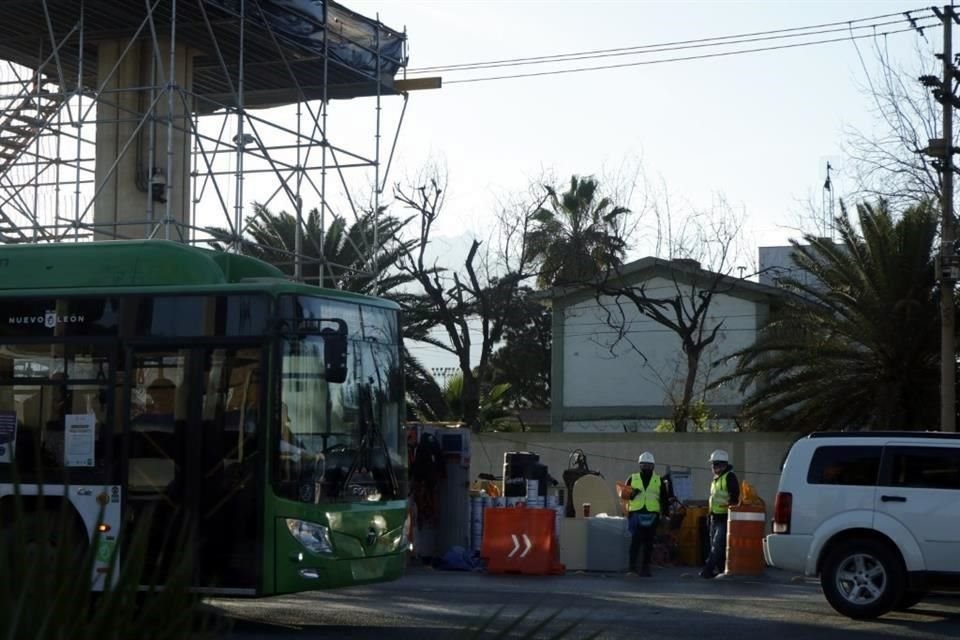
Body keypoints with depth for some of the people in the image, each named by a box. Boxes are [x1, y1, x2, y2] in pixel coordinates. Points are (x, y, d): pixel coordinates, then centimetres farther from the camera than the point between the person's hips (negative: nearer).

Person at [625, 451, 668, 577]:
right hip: (636, 514, -1)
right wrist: (632, 494, -13)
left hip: (652, 515, 1)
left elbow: (664, 499, 12)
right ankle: (632, 564, -4)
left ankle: (645, 566, 10)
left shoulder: (659, 481, 11)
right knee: (635, 539, -10)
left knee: (648, 542, 4)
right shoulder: (632, 479, 10)